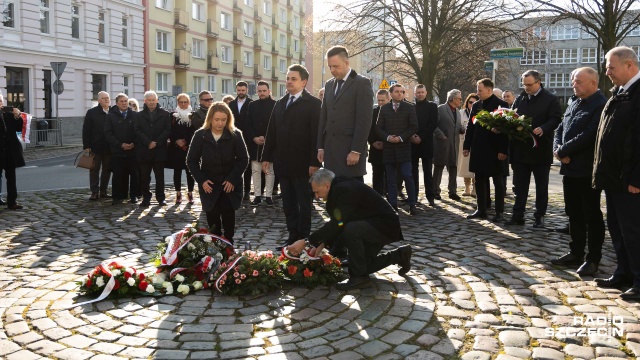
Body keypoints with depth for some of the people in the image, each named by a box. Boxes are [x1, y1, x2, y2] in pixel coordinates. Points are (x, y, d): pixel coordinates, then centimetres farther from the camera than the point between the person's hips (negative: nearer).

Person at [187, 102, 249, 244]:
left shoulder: (235, 135, -8)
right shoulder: (200, 135, -5)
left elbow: (243, 159, -4)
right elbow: (191, 160, 0)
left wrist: (232, 179, -13)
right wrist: (201, 180, -10)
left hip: (230, 185, -1)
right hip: (209, 185, 1)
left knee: (228, 215, -5)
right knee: (212, 216, 1)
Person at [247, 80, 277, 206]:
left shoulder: (275, 105, -1)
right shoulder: (252, 105, 10)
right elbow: (248, 124, 7)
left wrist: (266, 138, -12)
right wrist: (254, 138, -7)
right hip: (254, 144, 3)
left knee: (269, 171, 3)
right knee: (255, 171, 4)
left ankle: (268, 196, 8)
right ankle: (257, 196, 10)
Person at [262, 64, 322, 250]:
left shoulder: (313, 104, -6)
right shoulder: (280, 103, 13)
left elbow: (316, 134, -11)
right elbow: (272, 132, 14)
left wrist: (314, 162, -16)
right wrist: (266, 157, 9)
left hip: (302, 163, -6)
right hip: (282, 163, 6)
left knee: (304, 204, 5)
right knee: (288, 204, 11)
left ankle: (303, 240, 13)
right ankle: (293, 237, 19)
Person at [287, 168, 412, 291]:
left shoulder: (344, 191, -25)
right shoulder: (339, 189, 6)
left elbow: (337, 224, -32)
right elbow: (337, 225, 12)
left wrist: (306, 242, -31)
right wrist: (323, 244, 1)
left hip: (385, 225, -11)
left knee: (351, 230, -34)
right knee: (363, 264, 14)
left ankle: (359, 277, -18)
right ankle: (400, 255, 31)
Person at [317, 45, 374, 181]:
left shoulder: (362, 83, -4)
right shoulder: (329, 84, 16)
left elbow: (364, 120, -11)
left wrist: (356, 151, -16)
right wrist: (321, 146, 11)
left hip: (351, 150, -6)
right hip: (331, 149, 6)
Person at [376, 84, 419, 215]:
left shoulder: (410, 107, 4)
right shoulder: (384, 108, 10)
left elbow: (414, 127, -1)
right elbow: (378, 127, 7)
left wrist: (401, 138, -11)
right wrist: (387, 137, -10)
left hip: (403, 147, -2)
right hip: (388, 148, 2)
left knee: (408, 176, -9)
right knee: (390, 178, 5)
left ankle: (412, 204, -1)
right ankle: (393, 205, 11)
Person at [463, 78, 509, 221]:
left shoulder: (501, 105, -7)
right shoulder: (476, 106, 9)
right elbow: (470, 127, 12)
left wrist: (503, 150, -16)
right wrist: (466, 146, 6)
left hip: (494, 150, -5)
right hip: (478, 149, 5)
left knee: (498, 182, 4)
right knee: (480, 181, 9)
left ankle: (499, 212, 10)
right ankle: (481, 210, 17)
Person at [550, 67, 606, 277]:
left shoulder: (601, 106, -15)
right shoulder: (574, 103, 14)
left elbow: (588, 136, -22)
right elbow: (560, 129, 15)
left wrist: (562, 151, -13)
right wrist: (558, 148, -5)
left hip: (587, 170, -8)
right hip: (570, 168, 8)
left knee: (592, 215, 2)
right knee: (574, 214, 14)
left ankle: (593, 259, 11)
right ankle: (576, 254, 25)